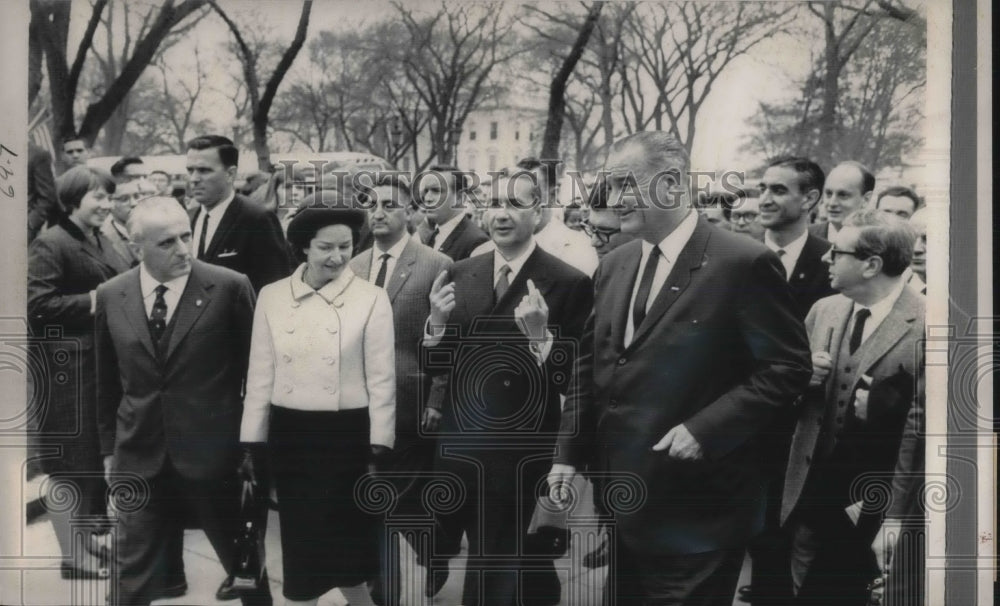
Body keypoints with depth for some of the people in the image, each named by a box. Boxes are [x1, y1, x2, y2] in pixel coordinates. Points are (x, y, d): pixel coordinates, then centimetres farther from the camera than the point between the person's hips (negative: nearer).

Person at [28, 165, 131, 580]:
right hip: (67, 368, -8)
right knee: (69, 462, 0)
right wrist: (90, 303, -21)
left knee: (97, 456, 16)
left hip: (104, 363, 9)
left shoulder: (99, 242, 14)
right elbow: (36, 304, -21)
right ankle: (72, 555, 9)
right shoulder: (49, 245, -13)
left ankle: (91, 538, 29)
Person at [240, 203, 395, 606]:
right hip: (290, 434, 3)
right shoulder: (272, 296, 2)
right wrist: (253, 442, 5)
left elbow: (381, 380, -5)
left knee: (346, 537, 2)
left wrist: (379, 448, -7)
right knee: (301, 539, 7)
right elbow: (260, 374, 5)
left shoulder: (371, 299, -5)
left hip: (347, 434, -2)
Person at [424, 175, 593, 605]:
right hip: (457, 445, 4)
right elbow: (436, 366, 6)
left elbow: (573, 381, -14)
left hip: (519, 456, -4)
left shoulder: (569, 284, -12)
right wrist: (437, 322, -13)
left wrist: (540, 334, -30)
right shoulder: (461, 275, 3)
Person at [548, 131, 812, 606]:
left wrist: (704, 431, -19)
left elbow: (787, 367, -13)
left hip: (695, 513, -7)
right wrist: (569, 452, 8)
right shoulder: (613, 266, 11)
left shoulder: (744, 264, -12)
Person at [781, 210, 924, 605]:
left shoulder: (923, 325, -13)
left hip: (874, 511, -5)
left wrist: (896, 518, -16)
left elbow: (918, 429, -15)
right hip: (811, 496, 5)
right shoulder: (823, 310, 8)